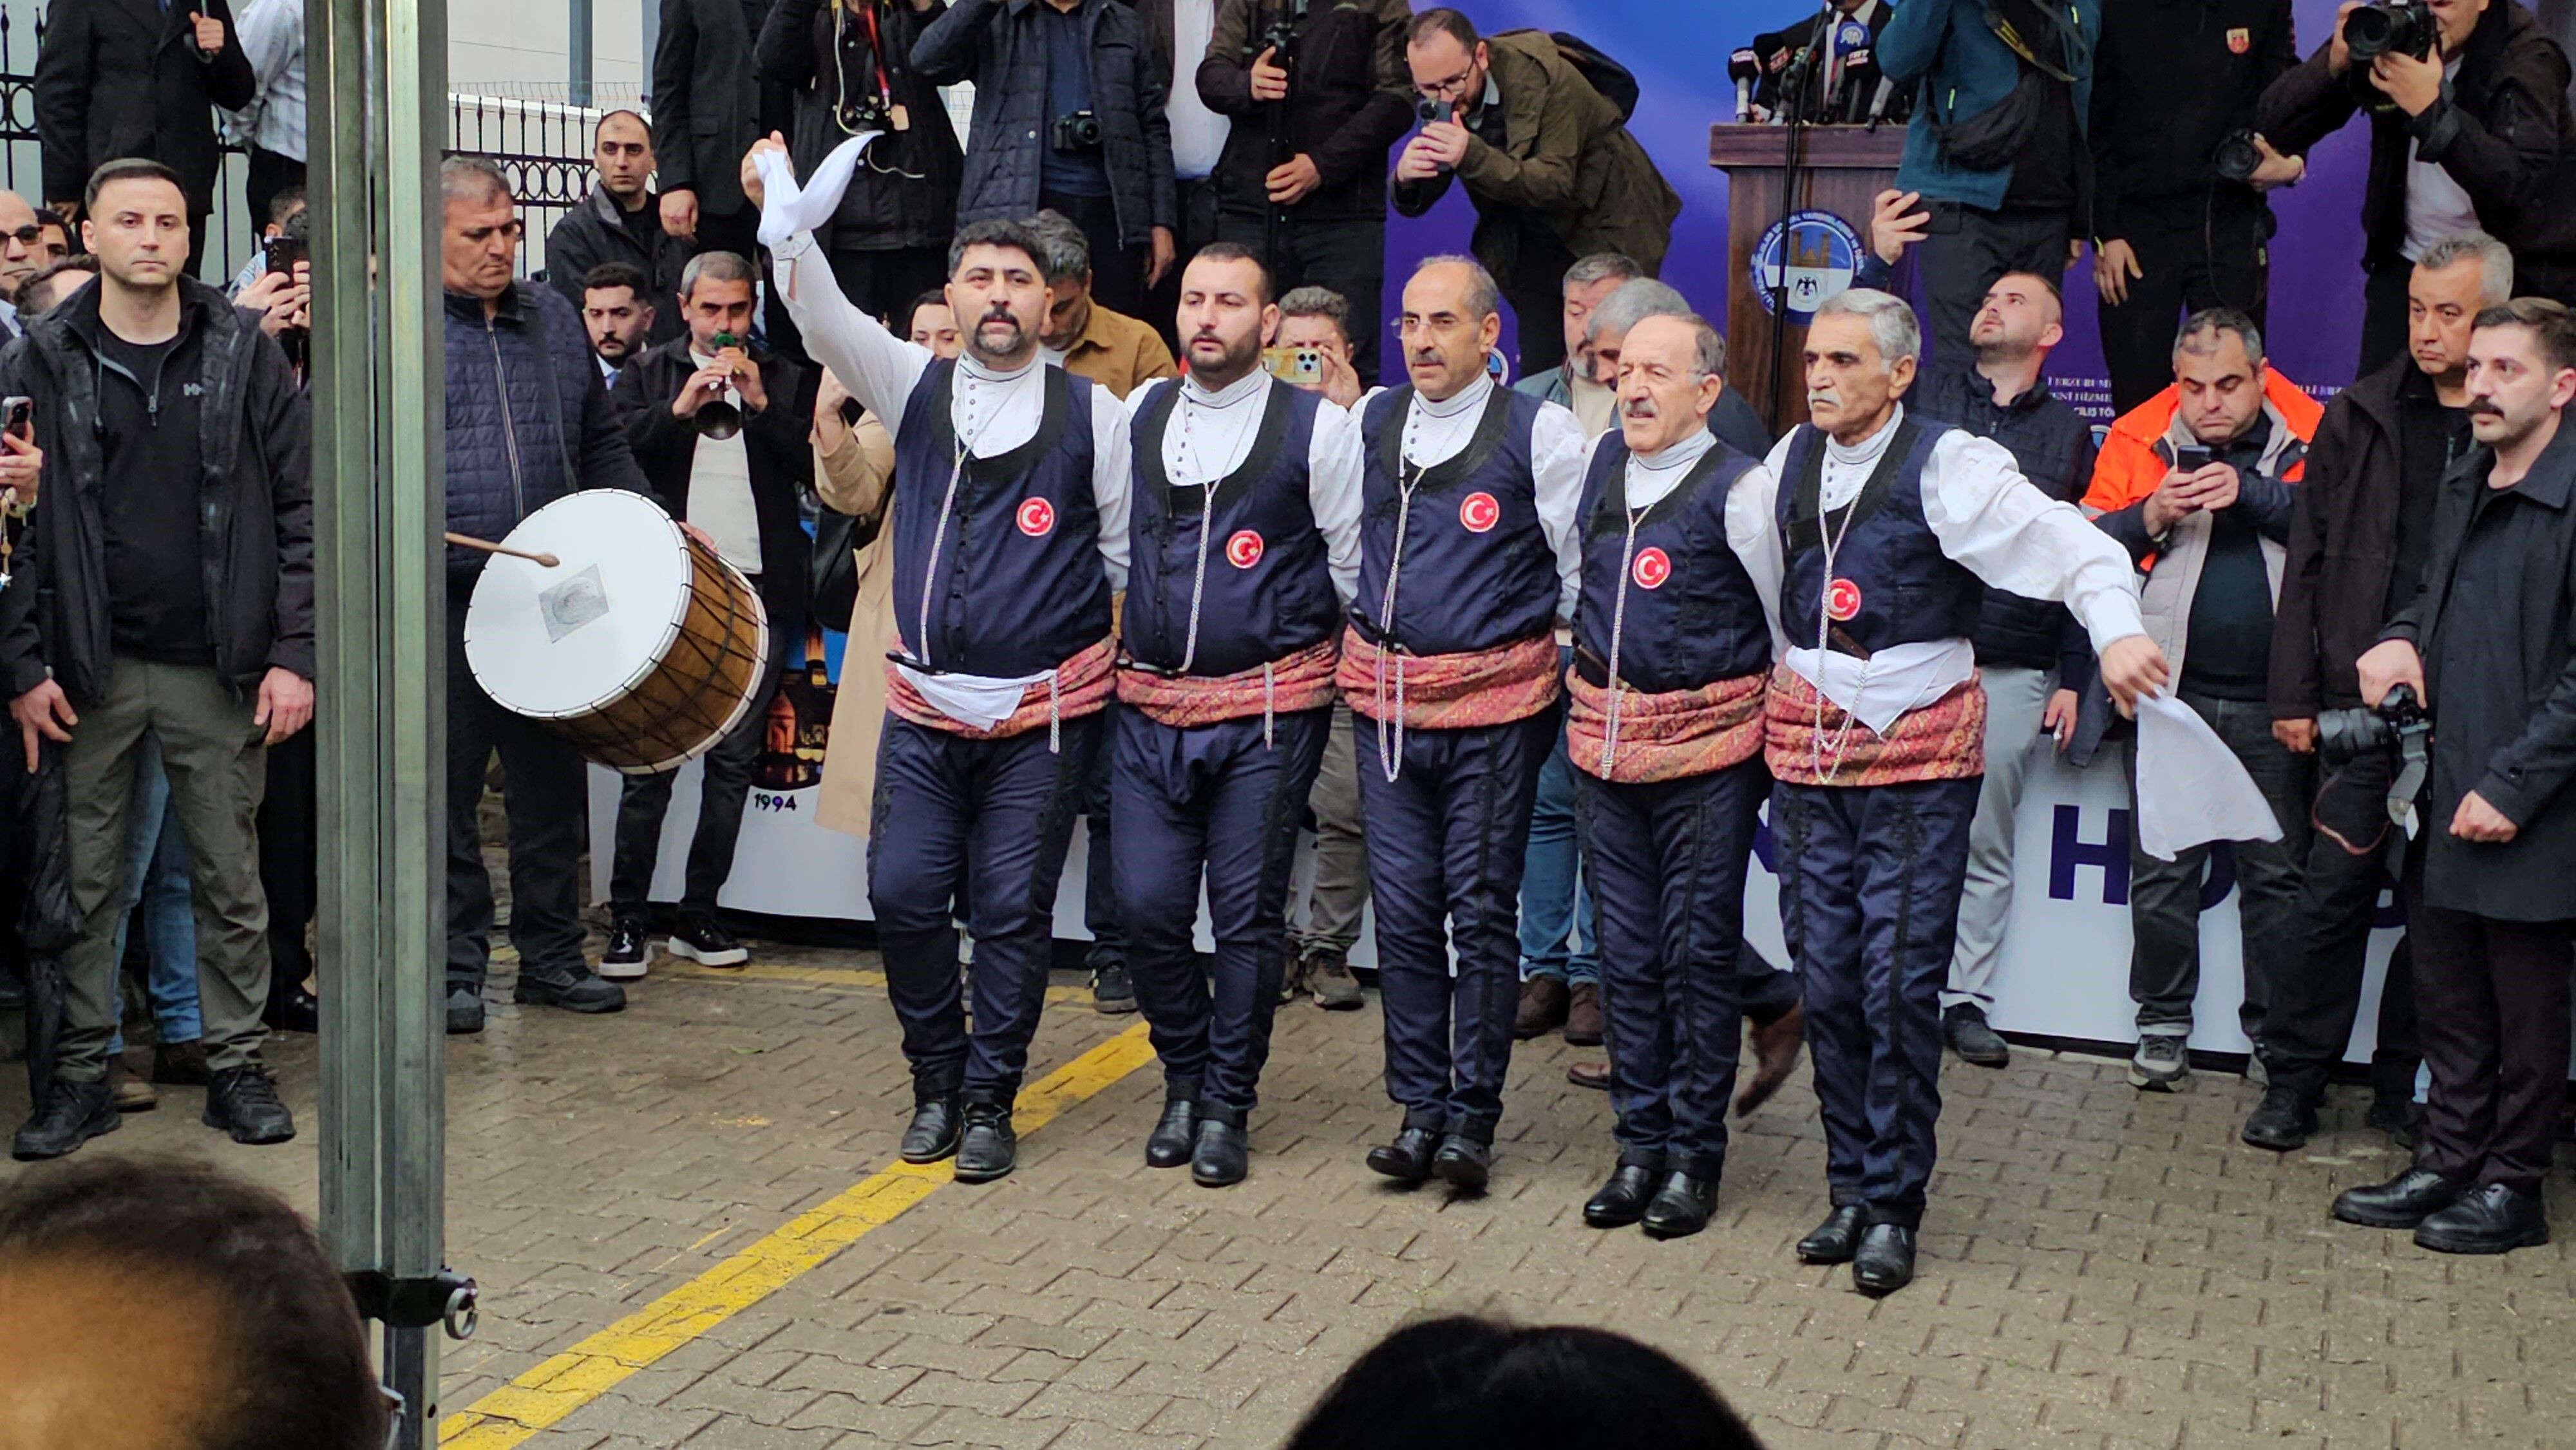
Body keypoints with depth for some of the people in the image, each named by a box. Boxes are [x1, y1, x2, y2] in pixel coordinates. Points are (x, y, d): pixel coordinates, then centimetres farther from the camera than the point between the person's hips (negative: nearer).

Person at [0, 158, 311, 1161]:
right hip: (88, 672, 0)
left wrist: (293, 654, -6)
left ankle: (237, 1065, 17)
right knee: (84, 880, 5)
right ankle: (81, 1072, 16)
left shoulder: (244, 355, 3)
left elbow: (303, 506, 1)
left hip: (218, 667, 0)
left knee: (230, 877, 6)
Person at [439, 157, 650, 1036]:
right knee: (446, 790, 1)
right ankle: (455, 965, 12)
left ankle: (551, 955, 21)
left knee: (552, 783, 10)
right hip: (442, 601, -4)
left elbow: (602, 445, 21)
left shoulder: (551, 319, 14)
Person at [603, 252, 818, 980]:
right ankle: (626, 920, 3)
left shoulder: (787, 381, 13)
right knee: (650, 761, -4)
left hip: (757, 592, 2)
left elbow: (818, 469, 0)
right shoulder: (646, 375, 12)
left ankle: (698, 918, 15)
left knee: (734, 760, 5)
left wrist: (761, 403, -8)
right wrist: (681, 408, -10)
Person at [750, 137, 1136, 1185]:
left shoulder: (1093, 415, 1)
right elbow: (821, 315, -6)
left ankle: (989, 1104, 15)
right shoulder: (913, 385, 7)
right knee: (903, 894, 0)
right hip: (924, 707, 2)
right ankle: (937, 1079, 21)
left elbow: (1129, 558, 6)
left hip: (1045, 713, -2)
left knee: (1011, 911, 1)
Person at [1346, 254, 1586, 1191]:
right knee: (1404, 911, 5)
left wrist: (1568, 672, 5)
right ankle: (1418, 1108, 14)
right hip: (1388, 697, 4)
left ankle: (1471, 1115, 10)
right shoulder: (1370, 422, 9)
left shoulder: (1540, 432, -4)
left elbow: (1582, 568, 2)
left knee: (1481, 910, 0)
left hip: (1497, 702, -4)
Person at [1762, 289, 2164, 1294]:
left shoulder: (1948, 466, -9)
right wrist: (1785, 666, 19)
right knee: (1826, 977, 7)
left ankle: (1892, 1208, 7)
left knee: (1899, 982, -5)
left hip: (1920, 751, -5)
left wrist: (2116, 628, -34)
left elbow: (2066, 545, -18)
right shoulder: (1789, 461, 7)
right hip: (1807, 742, 5)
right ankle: (1849, 1187, 20)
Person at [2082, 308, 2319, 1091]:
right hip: (2172, 695, 1)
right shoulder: (2139, 440, 2)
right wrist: (2150, 517, -14)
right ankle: (2163, 1027, 20)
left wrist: (2254, 494, -20)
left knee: (2277, 873, 8)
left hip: (2275, 703, 0)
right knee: (2161, 872, 7)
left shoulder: (2308, 441, 1)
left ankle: (2272, 1033, 20)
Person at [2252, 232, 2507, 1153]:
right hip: (2363, 703, 1)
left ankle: (2402, 1085, 20)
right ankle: (2295, 1080, 12)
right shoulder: (2361, 419, 7)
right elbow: (2309, 562, 8)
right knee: (2334, 893, 2)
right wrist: (2295, 694, 4)